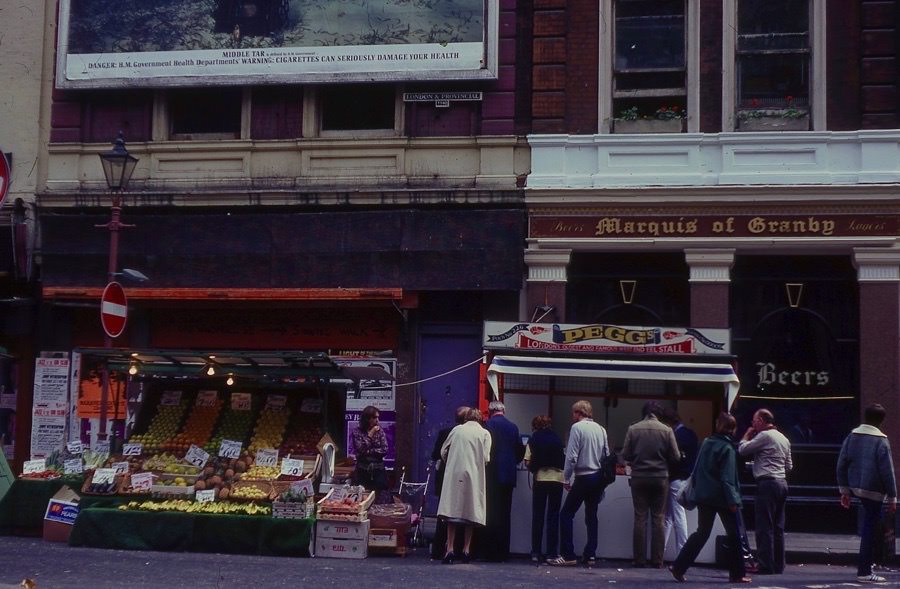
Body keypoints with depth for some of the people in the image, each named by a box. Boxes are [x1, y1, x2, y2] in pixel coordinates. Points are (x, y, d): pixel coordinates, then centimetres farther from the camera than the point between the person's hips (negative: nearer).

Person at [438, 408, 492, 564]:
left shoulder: (457, 430, 8)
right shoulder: (484, 433, 4)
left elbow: (443, 451, 10)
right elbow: (486, 458, -3)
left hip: (454, 474, 1)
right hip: (474, 475, -1)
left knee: (453, 510, 1)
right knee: (470, 511, 8)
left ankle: (450, 548, -8)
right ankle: (466, 548, 9)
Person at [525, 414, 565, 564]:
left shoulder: (533, 440, 5)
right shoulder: (557, 439, 10)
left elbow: (528, 463, -4)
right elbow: (565, 460, 8)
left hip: (540, 479, -1)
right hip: (557, 478, 1)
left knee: (537, 516, 6)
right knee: (553, 516, 4)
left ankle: (536, 553, 4)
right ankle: (552, 553, -1)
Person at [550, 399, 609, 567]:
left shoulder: (577, 427, -9)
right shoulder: (601, 429, 8)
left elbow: (571, 457, -13)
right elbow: (607, 455, 10)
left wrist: (566, 479, -4)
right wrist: (603, 476, 17)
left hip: (583, 477, -6)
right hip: (599, 477, 6)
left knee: (566, 515, 0)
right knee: (591, 516, 14)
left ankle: (568, 555, -5)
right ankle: (590, 555, 12)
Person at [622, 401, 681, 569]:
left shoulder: (633, 429, -5)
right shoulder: (666, 430, -6)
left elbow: (625, 455, -3)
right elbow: (675, 457, -3)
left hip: (639, 478, 0)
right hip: (660, 478, 0)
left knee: (640, 518, 5)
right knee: (658, 519, 6)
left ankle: (639, 560, 4)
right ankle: (657, 560, 4)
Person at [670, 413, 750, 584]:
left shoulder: (706, 443, 7)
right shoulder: (727, 448, -11)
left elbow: (696, 471, 12)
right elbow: (727, 478, -16)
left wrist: (698, 490, 18)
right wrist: (733, 501, -15)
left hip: (703, 496, 6)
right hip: (721, 497, -6)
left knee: (702, 533, 13)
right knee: (734, 535, 5)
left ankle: (679, 567, 6)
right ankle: (737, 574, 7)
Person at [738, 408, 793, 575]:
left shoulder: (764, 436, -9)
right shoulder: (783, 438, 18)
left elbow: (742, 449, -5)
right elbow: (789, 466, 21)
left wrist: (748, 434, 9)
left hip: (767, 483, -9)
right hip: (782, 483, 9)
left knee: (764, 527, -7)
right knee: (778, 528, 11)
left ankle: (766, 566, -9)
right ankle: (778, 566, 13)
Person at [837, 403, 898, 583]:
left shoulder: (852, 436, 5)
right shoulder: (881, 441, -11)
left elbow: (841, 464, 6)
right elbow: (887, 471, -11)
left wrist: (844, 490, 12)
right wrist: (892, 498, -6)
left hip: (855, 487, 6)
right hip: (874, 490, -6)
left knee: (869, 525, 21)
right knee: (870, 529, -1)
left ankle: (865, 567, 19)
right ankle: (864, 571, 1)